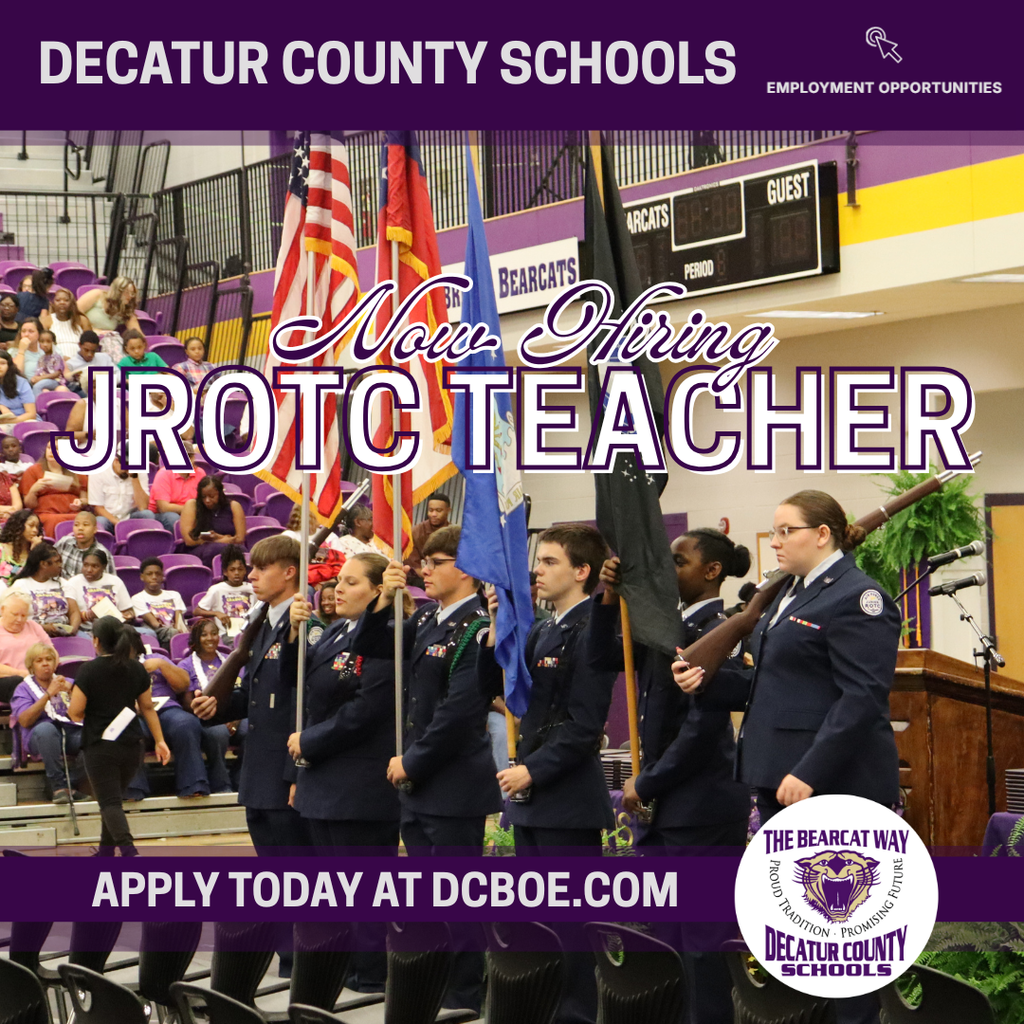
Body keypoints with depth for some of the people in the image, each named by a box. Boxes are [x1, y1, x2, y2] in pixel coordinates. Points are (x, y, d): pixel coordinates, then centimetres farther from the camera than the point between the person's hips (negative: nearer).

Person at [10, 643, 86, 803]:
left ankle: (74, 785, -19)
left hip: (72, 732, 3)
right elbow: (25, 721, -5)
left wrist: (71, 691, -7)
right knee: (45, 728, -40)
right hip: (40, 737, -3)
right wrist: (49, 694, -10)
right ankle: (58, 785, -31)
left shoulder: (67, 683, 24)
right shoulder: (23, 689, 14)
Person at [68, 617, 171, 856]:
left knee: (109, 802, -4)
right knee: (112, 798, 21)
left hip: (100, 747, -5)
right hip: (132, 745, 5)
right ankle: (106, 852, 29)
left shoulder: (89, 670, -12)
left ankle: (129, 850, -23)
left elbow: (75, 712, -12)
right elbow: (148, 707, 8)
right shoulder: (136, 668, 4)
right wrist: (160, 741, 13)